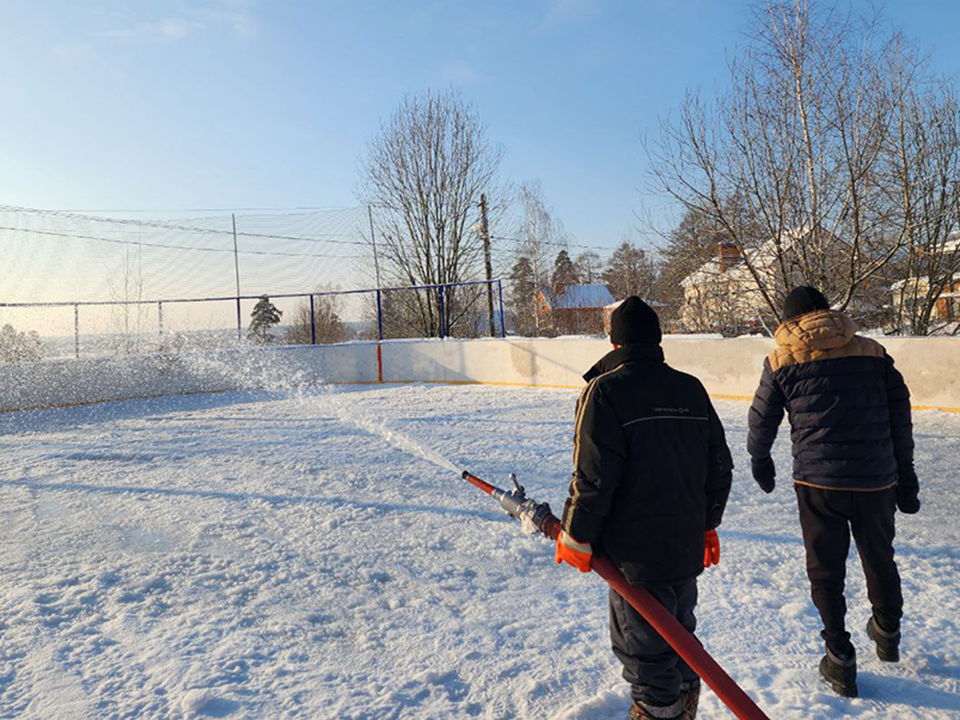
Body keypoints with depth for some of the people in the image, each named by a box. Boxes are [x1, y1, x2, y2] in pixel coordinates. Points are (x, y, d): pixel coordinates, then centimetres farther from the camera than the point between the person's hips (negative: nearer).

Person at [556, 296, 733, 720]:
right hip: (688, 547, 7)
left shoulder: (605, 390, -16)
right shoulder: (692, 389, 5)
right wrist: (707, 524, 22)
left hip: (636, 553, -7)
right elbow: (720, 467, 10)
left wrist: (576, 537, -7)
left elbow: (593, 476, -20)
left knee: (643, 652, 8)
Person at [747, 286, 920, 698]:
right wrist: (905, 476, 15)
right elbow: (900, 416, 7)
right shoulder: (873, 352, 5)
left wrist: (760, 462, 24)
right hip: (877, 480, 3)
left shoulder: (781, 360, 0)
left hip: (818, 482, -3)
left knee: (826, 571, 13)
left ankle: (840, 659, 20)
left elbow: (762, 421, 6)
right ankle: (887, 634, 47)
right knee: (880, 560, 25)